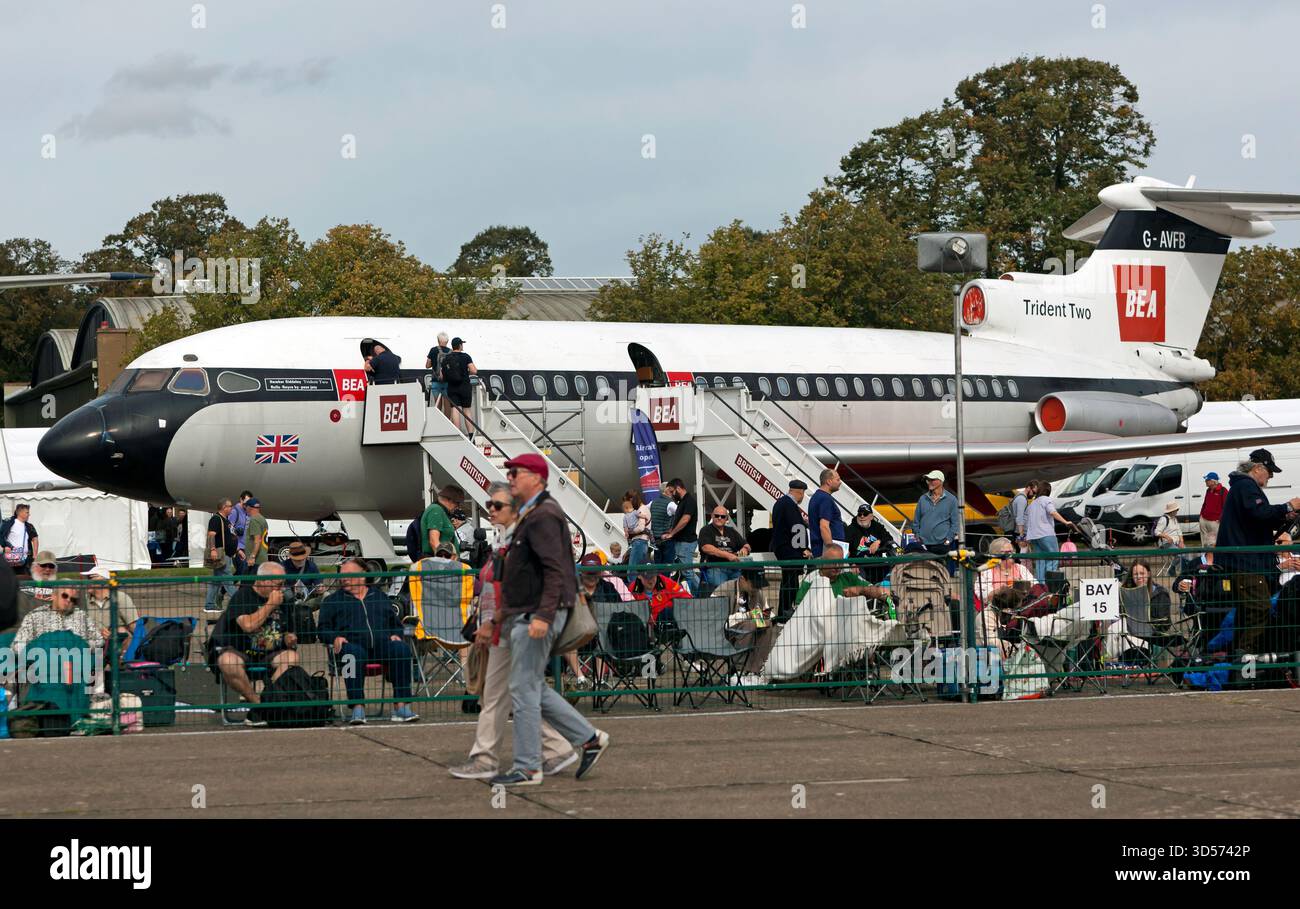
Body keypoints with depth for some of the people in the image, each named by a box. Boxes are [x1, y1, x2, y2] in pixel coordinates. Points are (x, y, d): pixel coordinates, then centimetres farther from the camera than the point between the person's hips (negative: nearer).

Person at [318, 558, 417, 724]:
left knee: (402, 650, -31)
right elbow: (323, 628, 13)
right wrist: (335, 638, -9)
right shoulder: (333, 600, 23)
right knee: (354, 654, -40)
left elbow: (395, 622, 27)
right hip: (352, 643, -2)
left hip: (381, 642, 2)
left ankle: (401, 706, -33)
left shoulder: (379, 596, 29)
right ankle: (358, 709, -46)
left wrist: (395, 635, 4)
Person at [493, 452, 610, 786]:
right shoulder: (531, 515, 18)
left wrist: (543, 616, -30)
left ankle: (527, 768, -3)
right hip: (523, 617, 11)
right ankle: (589, 738, 18)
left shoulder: (544, 516, -15)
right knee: (534, 688, 13)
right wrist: (507, 613, 26)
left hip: (536, 617, -11)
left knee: (524, 689, -7)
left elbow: (555, 570, -23)